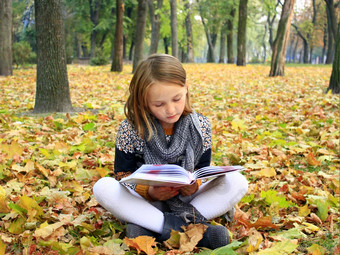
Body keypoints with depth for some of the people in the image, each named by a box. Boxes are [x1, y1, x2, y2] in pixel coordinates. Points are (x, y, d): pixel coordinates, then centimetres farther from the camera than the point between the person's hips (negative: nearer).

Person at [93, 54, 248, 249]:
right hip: (146, 202, -1)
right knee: (103, 187, -28)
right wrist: (148, 192, -25)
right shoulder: (130, 130, -11)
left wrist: (194, 186, -23)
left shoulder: (201, 126, -7)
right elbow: (123, 175, -6)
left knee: (238, 182, -19)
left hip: (186, 201, 1)